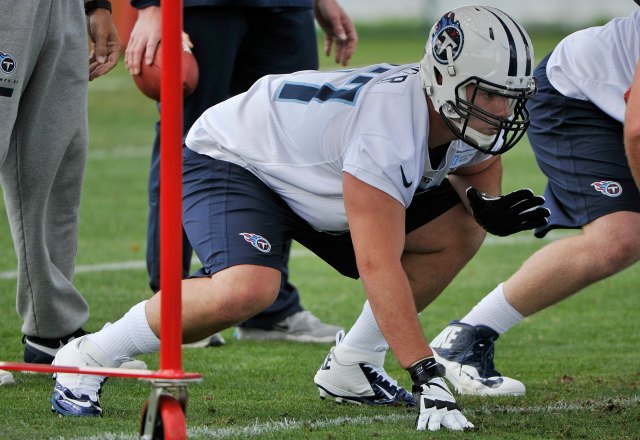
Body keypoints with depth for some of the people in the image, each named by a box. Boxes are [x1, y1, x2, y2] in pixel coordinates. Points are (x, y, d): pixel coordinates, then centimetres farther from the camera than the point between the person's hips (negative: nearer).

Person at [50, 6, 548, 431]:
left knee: (457, 233, -3)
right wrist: (427, 377, -42)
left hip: (313, 179, 9)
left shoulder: (473, 114, -14)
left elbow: (477, 166, 11)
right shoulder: (387, 126, -39)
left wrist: (486, 203, -15)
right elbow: (379, 267, -41)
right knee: (247, 290, -35)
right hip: (230, 161, -9)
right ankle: (90, 356, -15)